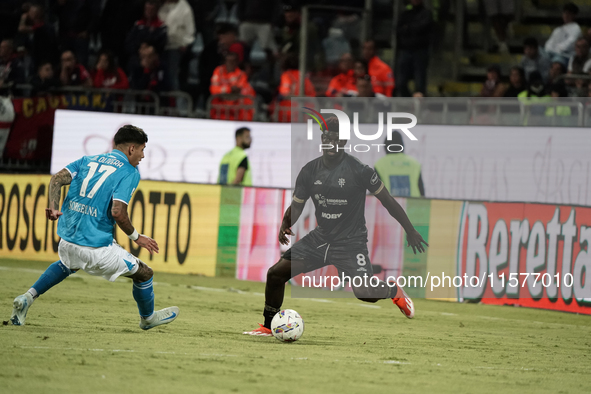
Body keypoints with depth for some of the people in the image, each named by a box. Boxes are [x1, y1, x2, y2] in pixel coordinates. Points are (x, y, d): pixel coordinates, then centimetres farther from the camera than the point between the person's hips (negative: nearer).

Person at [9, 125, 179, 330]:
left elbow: (57, 178, 0)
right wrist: (135, 237, -6)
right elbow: (118, 212, -19)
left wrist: (53, 207, -6)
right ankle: (148, 318, 35)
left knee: (67, 264, 41)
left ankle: (28, 297, 25)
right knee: (144, 273, 14)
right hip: (97, 247, -7)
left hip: (67, 241, 7)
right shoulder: (129, 172, -6)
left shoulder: (88, 160, 13)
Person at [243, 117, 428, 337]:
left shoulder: (358, 170, -14)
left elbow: (387, 200, -7)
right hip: (320, 238, 4)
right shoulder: (310, 171, -1)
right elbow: (297, 204, 5)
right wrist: (286, 224, -18)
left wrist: (410, 231, -3)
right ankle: (268, 327, 11)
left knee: (364, 292, -19)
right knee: (275, 273, -7)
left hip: (351, 242, -4)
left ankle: (393, 291, 18)